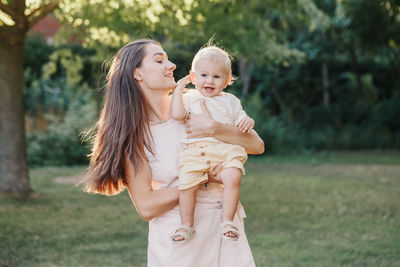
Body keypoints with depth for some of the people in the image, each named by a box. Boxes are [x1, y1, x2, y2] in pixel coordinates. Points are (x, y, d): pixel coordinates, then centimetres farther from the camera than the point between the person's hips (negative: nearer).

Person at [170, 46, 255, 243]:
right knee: (187, 184, -22)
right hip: (195, 150, -1)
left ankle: (227, 221, -19)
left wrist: (247, 122, 0)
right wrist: (178, 90, 8)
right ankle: (187, 225, -5)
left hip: (226, 149, 1)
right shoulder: (190, 98, 20)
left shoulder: (230, 101, 25)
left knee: (233, 177, -29)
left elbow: (240, 120, 23)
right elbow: (177, 114, 1)